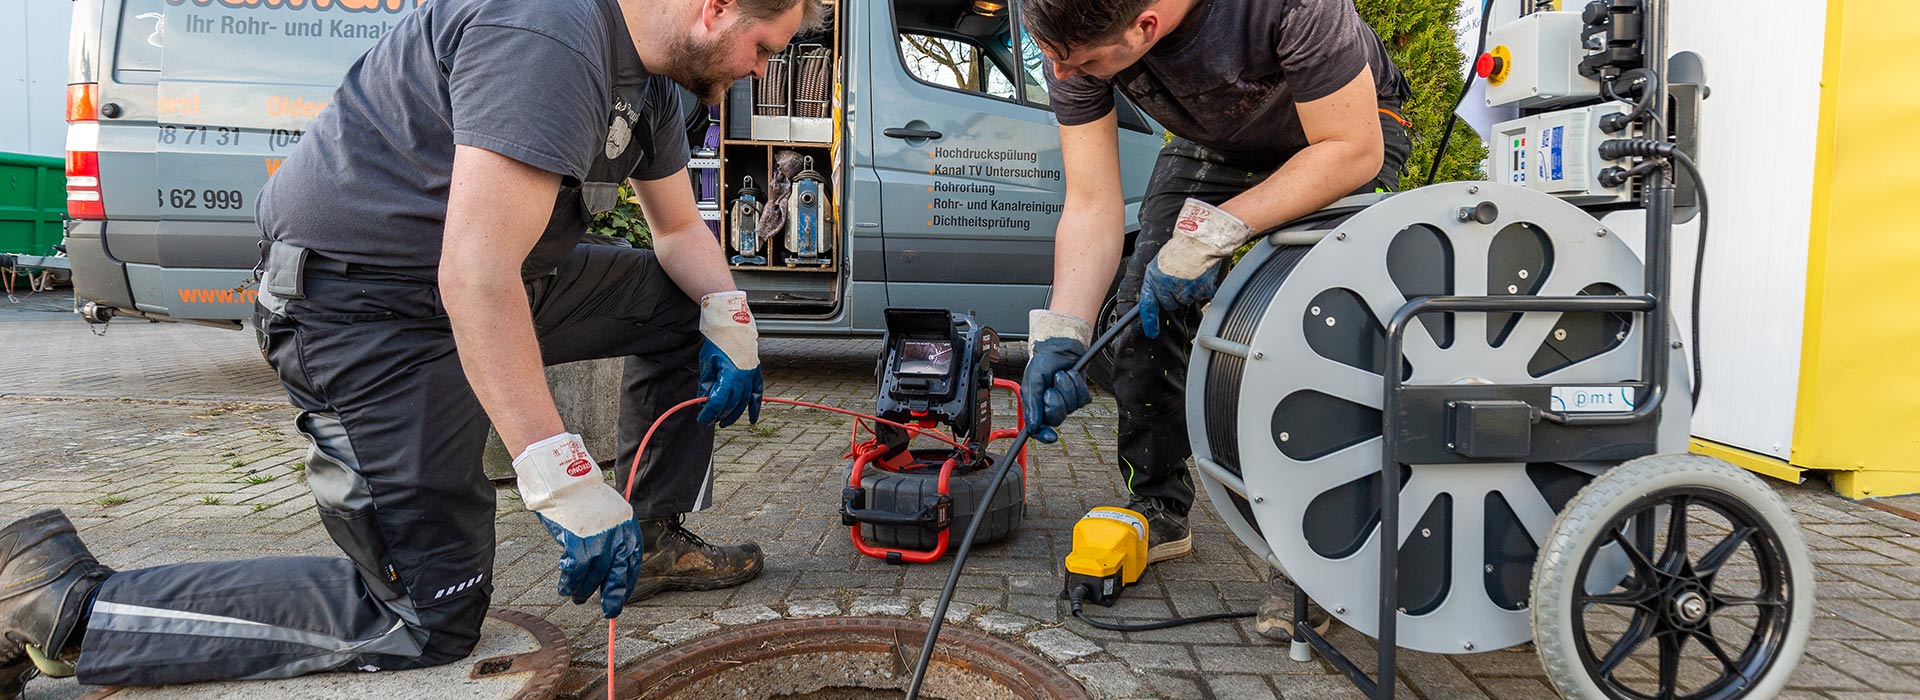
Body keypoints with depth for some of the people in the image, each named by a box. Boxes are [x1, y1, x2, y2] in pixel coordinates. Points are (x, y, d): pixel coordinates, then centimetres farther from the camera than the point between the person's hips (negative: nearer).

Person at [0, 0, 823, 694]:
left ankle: (656, 542, 17)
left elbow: (680, 229, 17)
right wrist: (563, 484, -35)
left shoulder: (652, 76, 6)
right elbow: (476, 276, -35)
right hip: (365, 303, -10)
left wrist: (729, 319, -3)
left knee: (682, 302, 10)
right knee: (430, 617, -8)